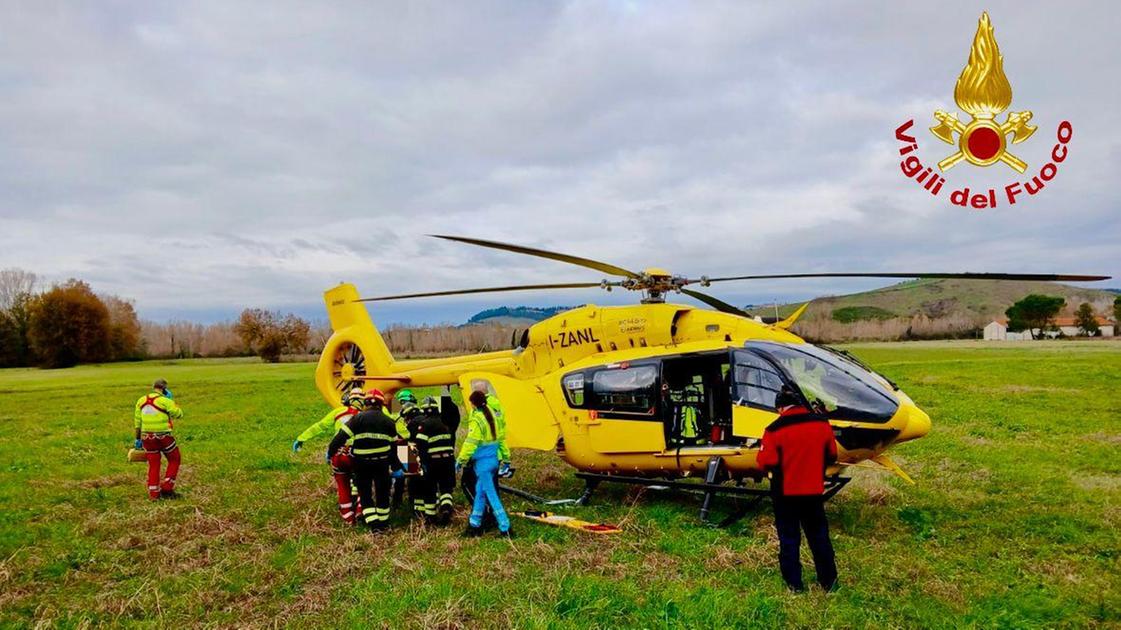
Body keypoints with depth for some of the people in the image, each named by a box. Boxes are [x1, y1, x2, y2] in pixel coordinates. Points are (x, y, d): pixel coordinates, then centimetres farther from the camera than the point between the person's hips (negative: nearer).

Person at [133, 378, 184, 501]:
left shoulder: (141, 401, 6)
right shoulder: (165, 401, -12)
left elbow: (137, 422, 10)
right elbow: (179, 414, -4)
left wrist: (138, 439, 17)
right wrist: (170, 400, 1)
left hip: (147, 437, 5)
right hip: (163, 436, -5)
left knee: (153, 465, 14)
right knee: (174, 460, 15)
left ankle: (153, 493, 15)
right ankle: (167, 487, 9)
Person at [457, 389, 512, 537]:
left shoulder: (477, 419, -17)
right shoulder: (495, 416, 8)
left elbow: (470, 443, -17)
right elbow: (502, 439, 15)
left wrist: (460, 460, -7)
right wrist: (506, 459, 22)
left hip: (483, 461, -8)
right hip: (495, 459, 8)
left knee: (491, 495, -4)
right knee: (480, 492, 18)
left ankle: (505, 529, -4)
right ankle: (475, 525, 26)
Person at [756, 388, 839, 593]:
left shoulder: (775, 429, -17)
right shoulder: (822, 424, -4)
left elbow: (766, 462, -18)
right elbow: (831, 456, 6)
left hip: (785, 493, -3)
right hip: (814, 491, 3)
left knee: (789, 539, 10)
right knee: (819, 537, 18)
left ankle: (794, 583, 17)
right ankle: (828, 580, 27)